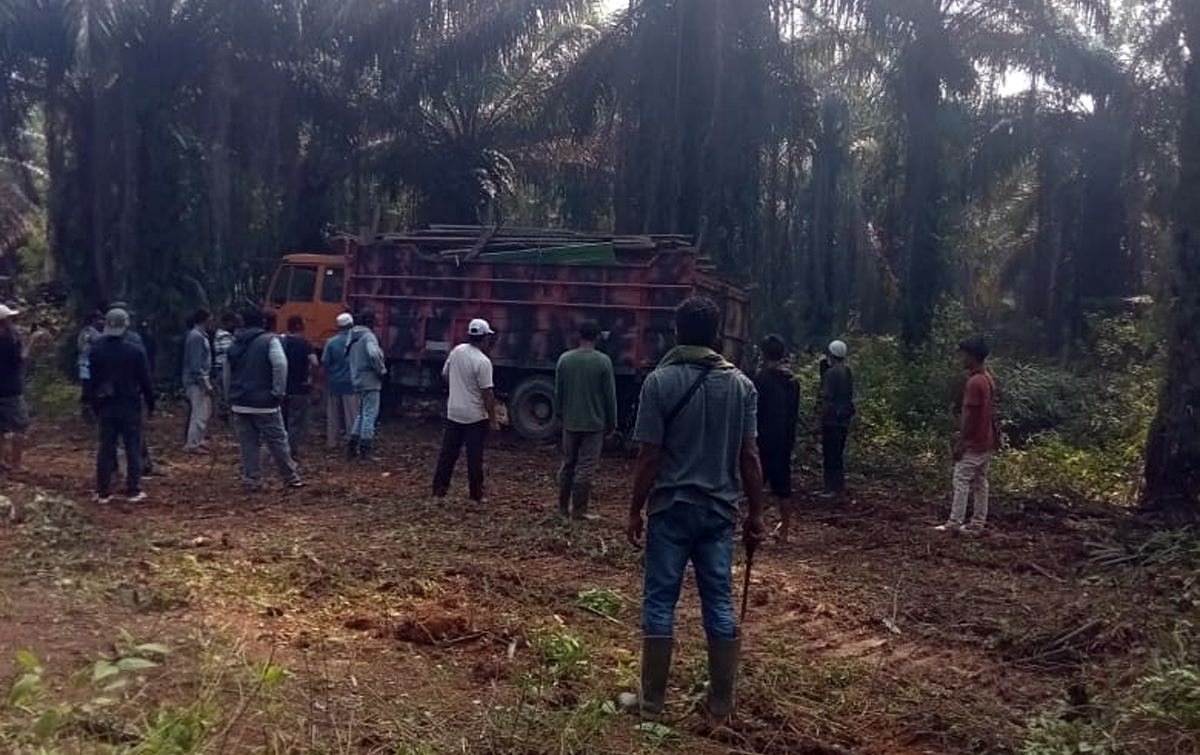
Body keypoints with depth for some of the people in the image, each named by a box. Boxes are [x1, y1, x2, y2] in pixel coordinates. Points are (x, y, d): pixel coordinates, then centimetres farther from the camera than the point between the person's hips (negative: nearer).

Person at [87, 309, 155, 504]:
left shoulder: (96, 350, 0)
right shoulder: (135, 350, -10)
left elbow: (92, 381, 6)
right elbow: (146, 381, -7)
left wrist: (94, 405, 15)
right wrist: (150, 403, 4)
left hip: (105, 406, 3)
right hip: (130, 405, -3)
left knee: (106, 448, 7)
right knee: (133, 449, 3)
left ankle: (103, 492, 9)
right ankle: (133, 491, 4)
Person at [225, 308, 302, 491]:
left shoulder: (234, 344, 13)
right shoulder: (269, 340, -6)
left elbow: (227, 374, 18)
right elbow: (280, 365, -21)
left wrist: (231, 398, 24)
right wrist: (278, 392, -14)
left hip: (240, 403, 5)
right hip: (264, 403, -5)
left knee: (248, 444, 7)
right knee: (277, 441, 4)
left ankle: (252, 481, 8)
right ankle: (291, 477, 12)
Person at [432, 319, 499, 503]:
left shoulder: (457, 351, 0)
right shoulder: (482, 362, -19)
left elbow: (445, 375, 12)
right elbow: (487, 393, -18)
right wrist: (493, 419, -11)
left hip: (453, 413, 6)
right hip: (476, 417, -6)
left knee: (448, 453, 12)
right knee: (474, 457, 2)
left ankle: (439, 490, 17)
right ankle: (476, 495, 9)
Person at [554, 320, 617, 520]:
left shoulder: (564, 359, -1)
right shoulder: (603, 361, -11)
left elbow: (558, 392, 6)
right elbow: (610, 395, -7)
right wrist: (611, 423, 3)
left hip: (570, 422, 4)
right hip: (594, 423, -4)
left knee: (567, 465, 15)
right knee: (585, 468, 1)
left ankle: (563, 506, 22)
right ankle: (579, 510, 4)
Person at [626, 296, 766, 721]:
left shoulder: (660, 381, -9)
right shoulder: (741, 384, 1)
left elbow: (650, 456, -10)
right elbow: (750, 458, 0)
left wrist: (635, 511, -1)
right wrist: (756, 513, 9)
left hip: (671, 509, -3)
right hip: (719, 511, 3)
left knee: (660, 602, 7)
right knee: (720, 604, 10)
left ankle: (653, 700, 14)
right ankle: (721, 703, 18)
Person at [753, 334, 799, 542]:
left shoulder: (762, 378, -11)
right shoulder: (792, 380, 10)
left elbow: (755, 412, -13)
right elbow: (795, 413, 16)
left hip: (765, 441, -7)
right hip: (785, 442, 7)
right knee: (783, 488, 10)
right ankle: (784, 531, 14)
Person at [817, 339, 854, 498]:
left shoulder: (831, 373, -16)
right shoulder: (848, 372, 8)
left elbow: (826, 398, -18)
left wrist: (820, 417, -13)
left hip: (832, 419, -8)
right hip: (844, 418, 8)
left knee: (830, 454, -3)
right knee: (838, 452, 16)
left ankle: (832, 488, -1)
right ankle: (840, 486, 22)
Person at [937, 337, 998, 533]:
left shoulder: (974, 382, -20)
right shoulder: (988, 379, 10)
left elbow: (970, 415, -21)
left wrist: (960, 442, -16)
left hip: (973, 443, -9)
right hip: (986, 441, 9)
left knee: (961, 482, -4)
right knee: (980, 482, 11)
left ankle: (954, 523, -1)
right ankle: (978, 523, 15)